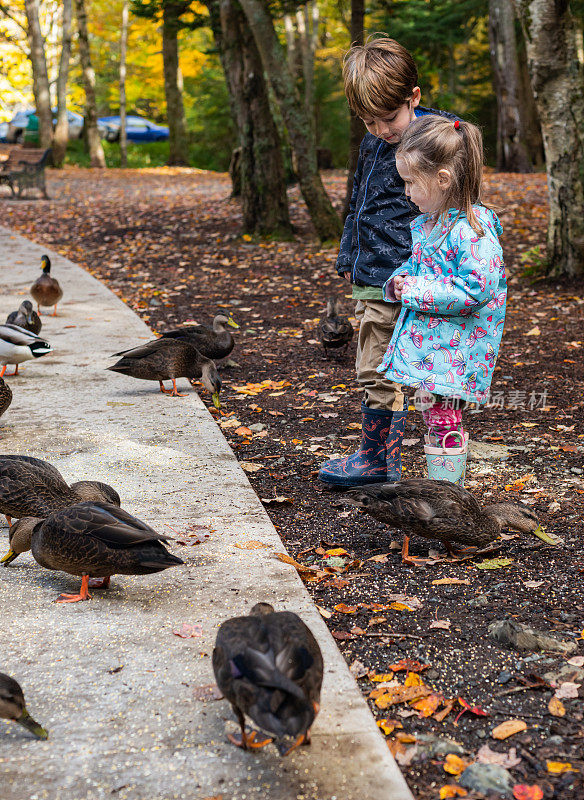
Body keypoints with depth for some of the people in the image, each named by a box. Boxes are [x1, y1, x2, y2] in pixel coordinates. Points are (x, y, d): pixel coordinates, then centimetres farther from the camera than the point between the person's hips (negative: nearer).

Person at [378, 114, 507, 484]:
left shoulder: (473, 230, -20)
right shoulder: (429, 222, 9)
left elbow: (475, 289, -26)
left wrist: (417, 292, -22)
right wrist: (400, 280, 3)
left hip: (455, 350, -9)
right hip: (429, 342, 9)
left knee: (444, 420, -4)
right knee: (434, 416, 16)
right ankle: (443, 485, 29)